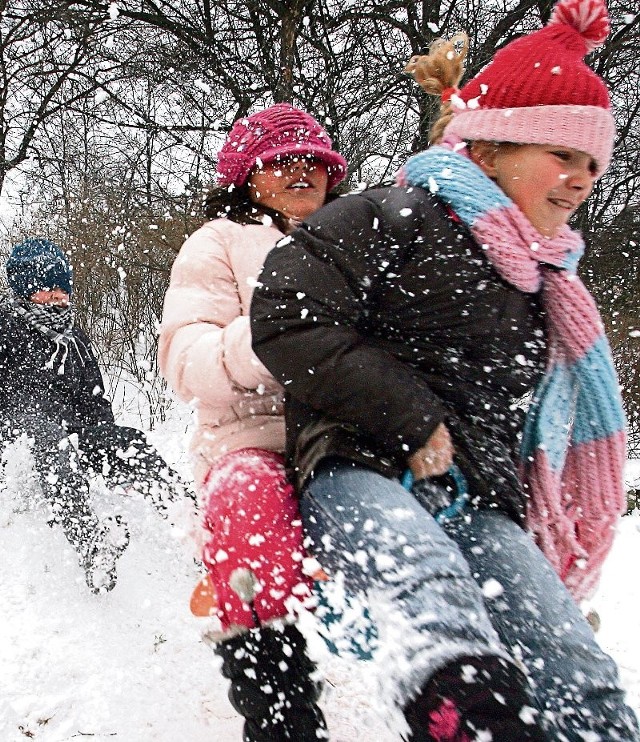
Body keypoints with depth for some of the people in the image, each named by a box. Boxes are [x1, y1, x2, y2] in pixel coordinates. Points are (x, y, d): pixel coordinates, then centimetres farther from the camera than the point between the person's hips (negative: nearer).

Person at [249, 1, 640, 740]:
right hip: (362, 476, -6)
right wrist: (412, 418, -13)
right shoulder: (396, 221, -1)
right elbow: (286, 318, -13)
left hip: (477, 503, 7)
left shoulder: (541, 283, 24)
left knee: (574, 669, -14)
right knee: (429, 580, -40)